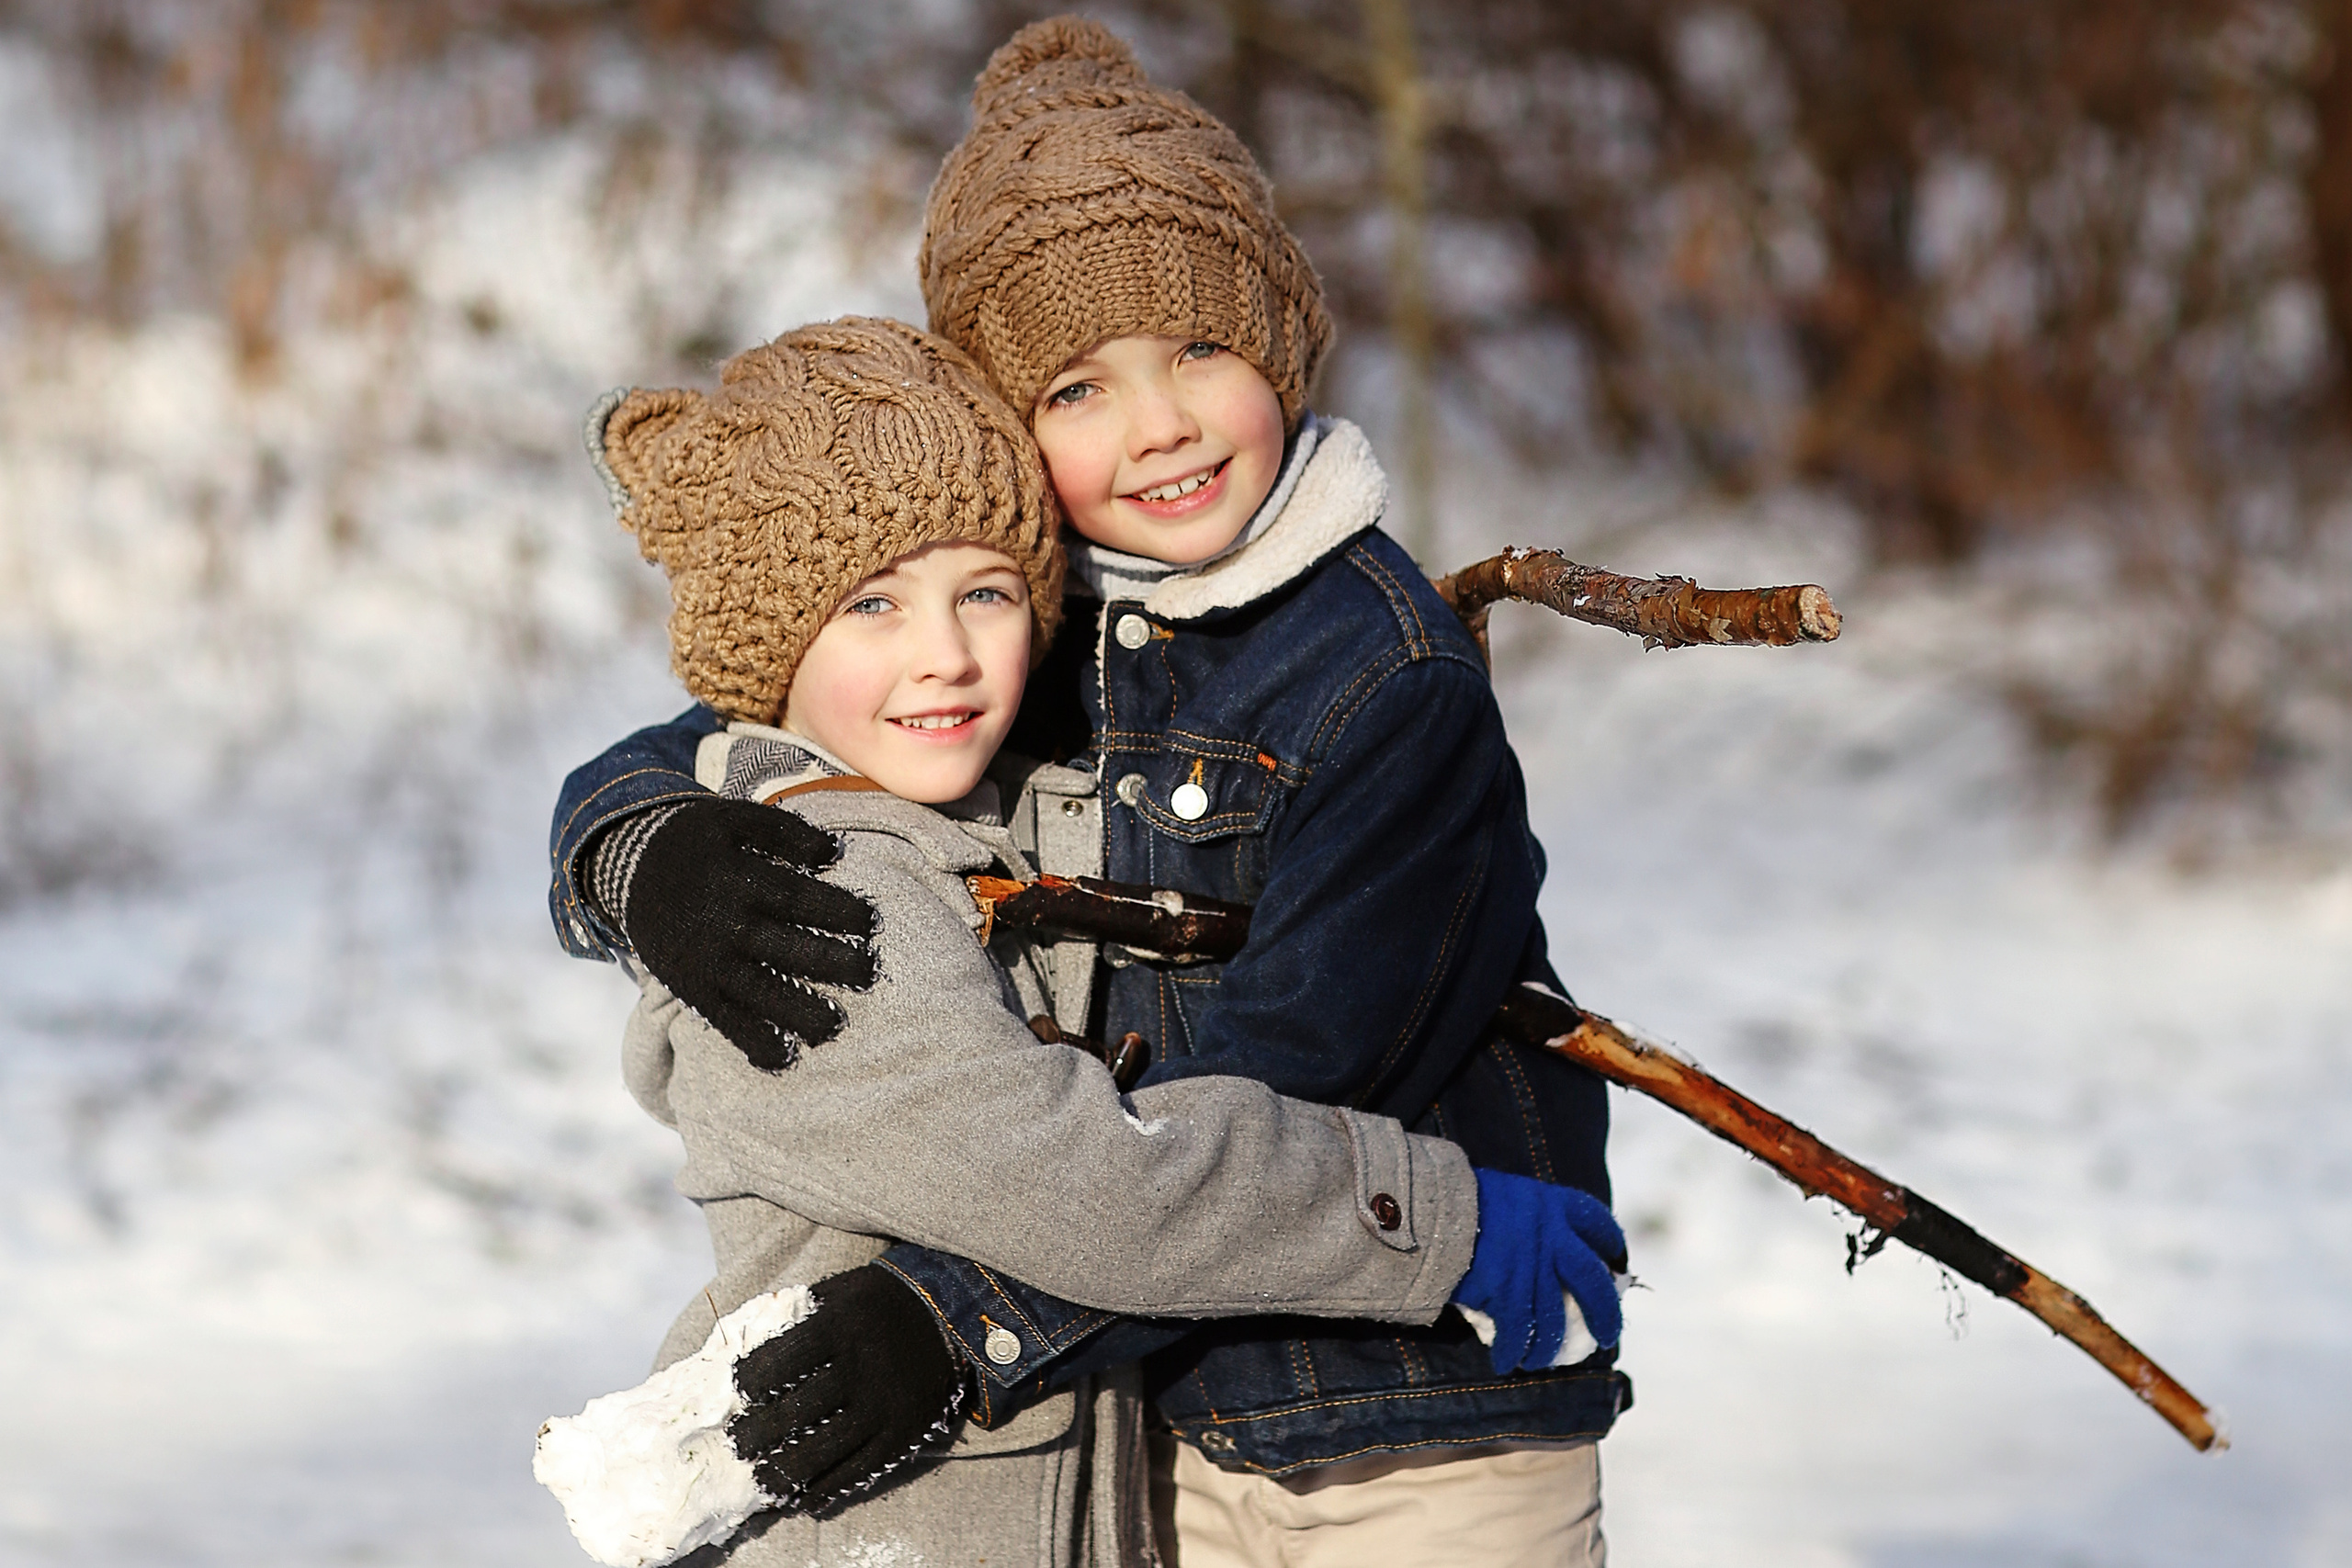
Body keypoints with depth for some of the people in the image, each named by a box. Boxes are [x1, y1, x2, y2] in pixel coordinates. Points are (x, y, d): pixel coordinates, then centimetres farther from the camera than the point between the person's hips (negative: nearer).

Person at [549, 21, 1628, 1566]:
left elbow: (1277, 1081, -22)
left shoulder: (1389, 671, -15)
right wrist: (662, 870, -17)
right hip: (1167, 1421, 5)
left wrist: (960, 1324, -26)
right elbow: (629, 784, 7)